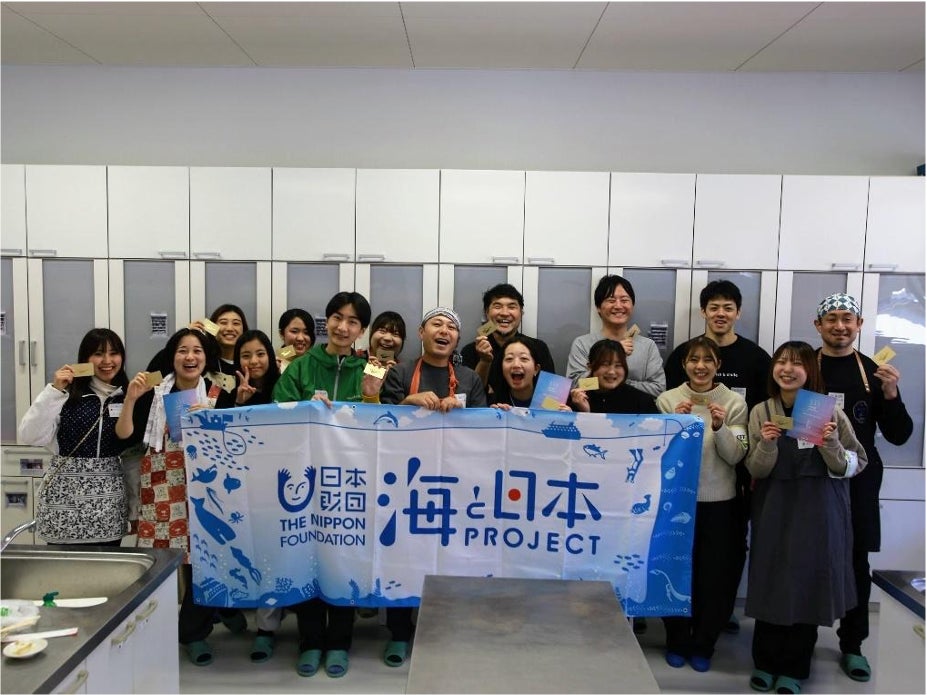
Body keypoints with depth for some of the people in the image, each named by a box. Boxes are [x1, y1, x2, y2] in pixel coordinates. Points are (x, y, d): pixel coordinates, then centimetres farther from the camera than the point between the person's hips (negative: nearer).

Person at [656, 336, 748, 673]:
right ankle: (677, 642, 26)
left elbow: (735, 456, -6)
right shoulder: (667, 399, -2)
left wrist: (720, 427, -23)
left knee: (715, 575, 8)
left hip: (719, 501, 0)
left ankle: (703, 645, 27)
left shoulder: (735, 402, -2)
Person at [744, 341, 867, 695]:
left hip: (818, 511, -1)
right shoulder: (761, 412, 0)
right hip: (774, 510, 1)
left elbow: (854, 465, -2)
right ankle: (765, 662, 27)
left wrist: (831, 445, -20)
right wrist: (767, 444, -19)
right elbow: (756, 471, -1)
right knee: (770, 583, 7)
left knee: (808, 584, 7)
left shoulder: (829, 412, -4)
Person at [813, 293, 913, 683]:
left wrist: (890, 394, -13)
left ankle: (852, 645, 24)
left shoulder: (874, 373, 5)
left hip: (858, 483, 2)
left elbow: (899, 436, 2)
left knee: (856, 564, 9)